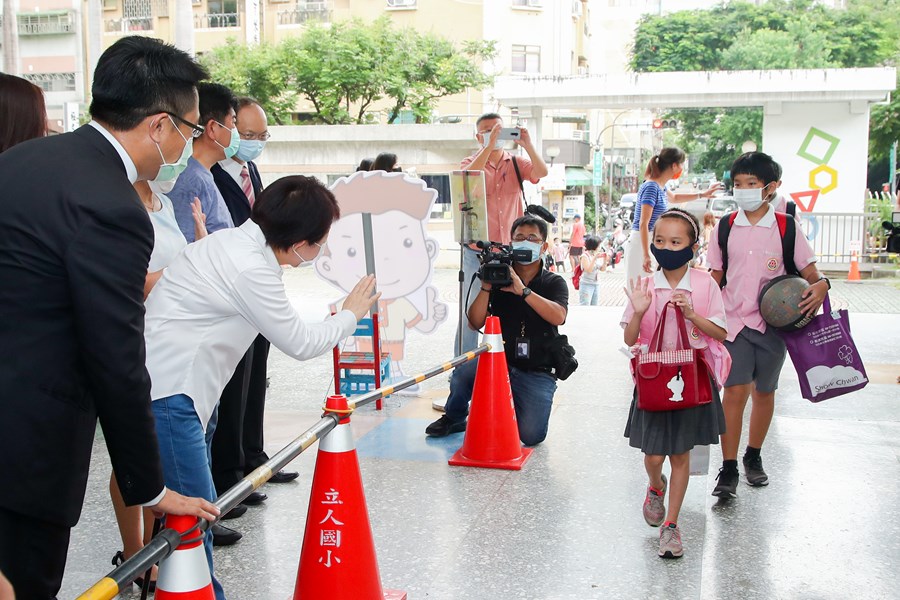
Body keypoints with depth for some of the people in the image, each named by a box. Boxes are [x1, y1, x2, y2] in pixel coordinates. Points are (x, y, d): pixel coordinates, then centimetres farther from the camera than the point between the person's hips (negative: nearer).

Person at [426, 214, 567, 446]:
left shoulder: (554, 283, 2)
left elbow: (558, 316, -20)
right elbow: (475, 323, -4)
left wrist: (522, 290, -26)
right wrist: (486, 287, -16)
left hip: (537, 373, -1)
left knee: (531, 435, -18)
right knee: (462, 373, -30)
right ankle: (454, 418, 3)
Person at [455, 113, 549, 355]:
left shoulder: (517, 163, 9)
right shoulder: (471, 162, 4)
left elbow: (541, 172, -9)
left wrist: (527, 144, -20)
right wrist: (489, 145, -23)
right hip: (477, 252, -2)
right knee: (471, 310, 1)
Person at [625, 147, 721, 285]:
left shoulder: (659, 186, 12)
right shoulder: (651, 187, -16)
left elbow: (674, 198, 37)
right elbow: (643, 224, -21)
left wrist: (702, 194, 38)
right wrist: (646, 255, -25)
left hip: (650, 242, 10)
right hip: (643, 244, -10)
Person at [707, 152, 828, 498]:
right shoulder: (725, 228, 2)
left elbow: (810, 273, 0)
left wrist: (820, 286, -22)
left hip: (773, 323, 0)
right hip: (734, 322, 0)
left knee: (764, 391, 12)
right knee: (734, 390, -10)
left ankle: (753, 457, 31)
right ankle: (728, 470, -4)